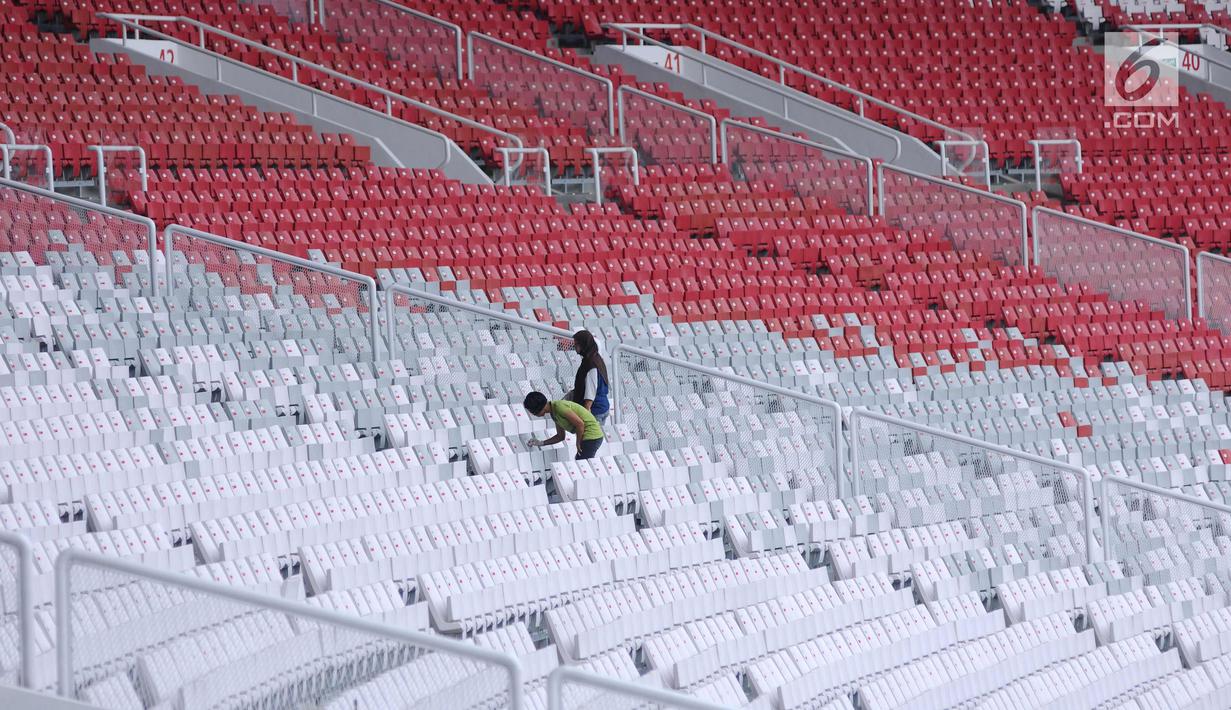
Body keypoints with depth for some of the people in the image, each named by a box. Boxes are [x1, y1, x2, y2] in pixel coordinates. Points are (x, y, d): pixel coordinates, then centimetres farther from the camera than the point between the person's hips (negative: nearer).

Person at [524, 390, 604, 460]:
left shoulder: (559, 407, -19)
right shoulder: (554, 413, 11)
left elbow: (580, 423, -22)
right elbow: (560, 436, 20)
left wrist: (578, 443, -9)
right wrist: (541, 443, 13)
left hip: (591, 437, -10)